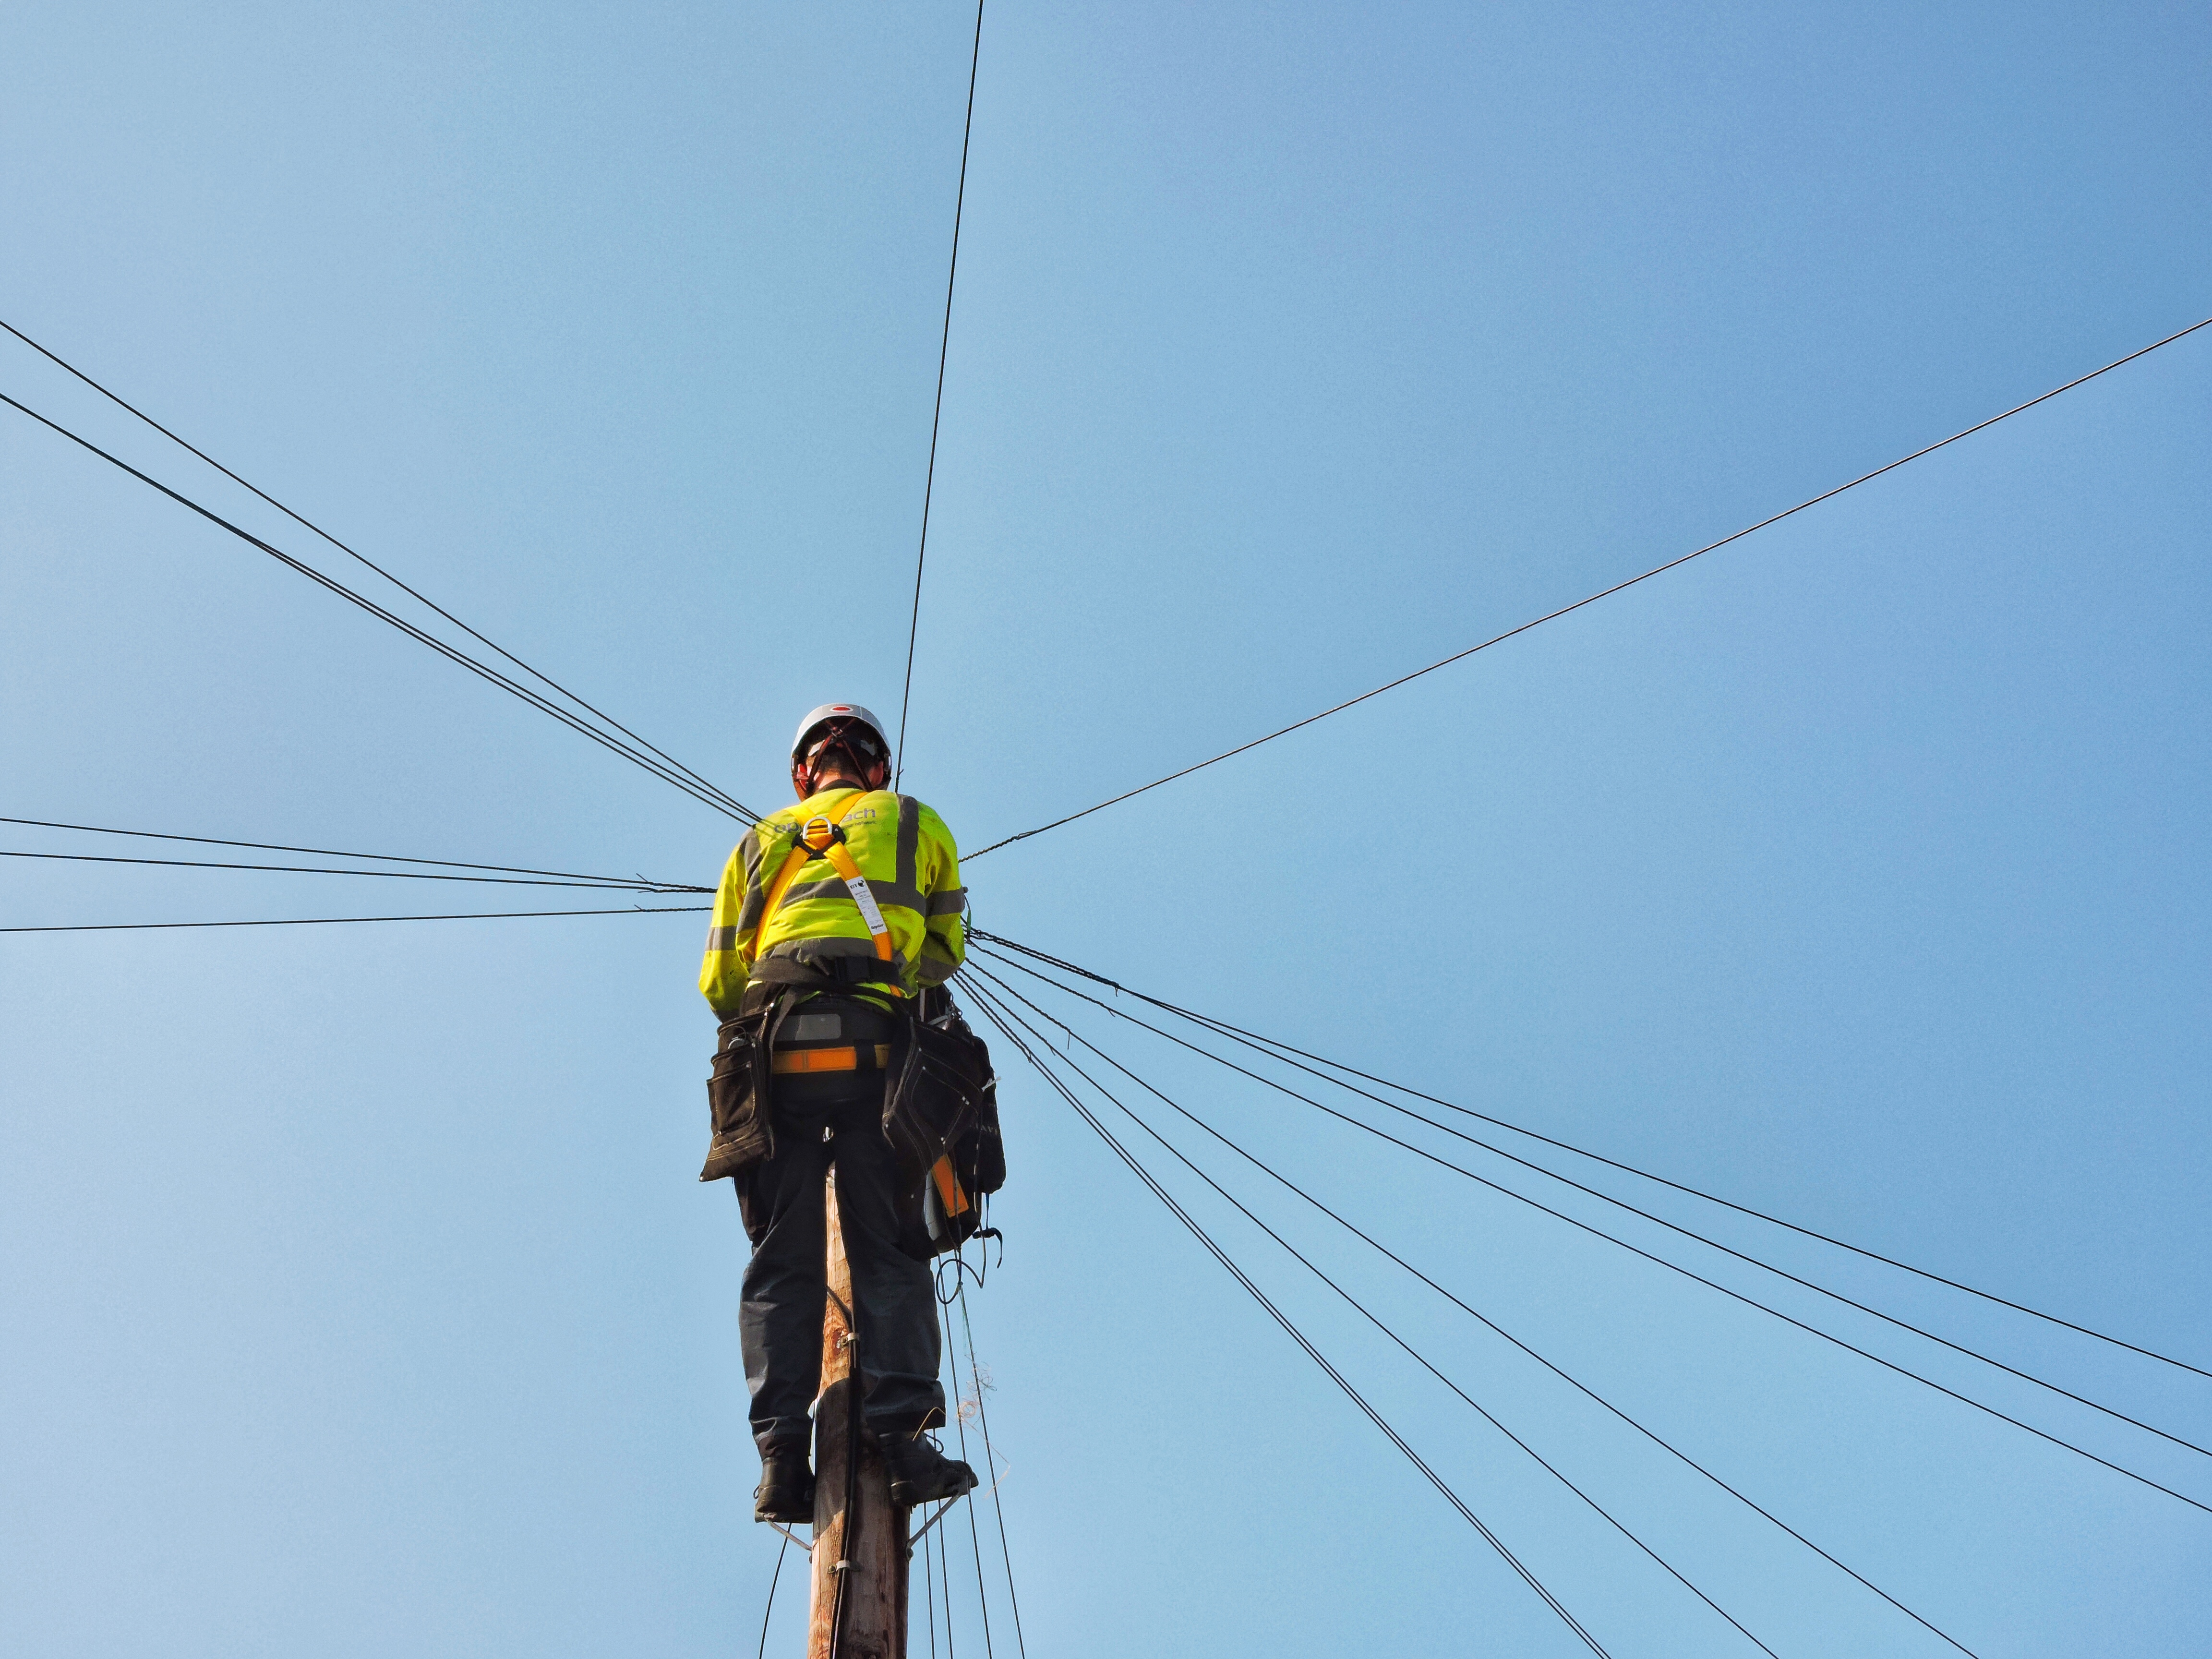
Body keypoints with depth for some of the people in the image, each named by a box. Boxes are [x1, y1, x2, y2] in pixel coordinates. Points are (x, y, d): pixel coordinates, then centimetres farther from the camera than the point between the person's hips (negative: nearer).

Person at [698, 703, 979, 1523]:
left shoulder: (760, 842, 27)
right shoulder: (918, 824, 23)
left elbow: (718, 981, 24)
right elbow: (945, 952, 31)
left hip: (772, 1048, 2)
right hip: (878, 1045, -1)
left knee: (782, 1260, 2)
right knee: (888, 1252, -1)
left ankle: (782, 1452, -8)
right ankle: (903, 1436, -13)